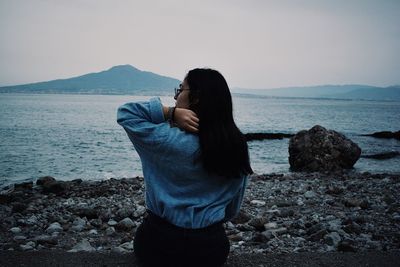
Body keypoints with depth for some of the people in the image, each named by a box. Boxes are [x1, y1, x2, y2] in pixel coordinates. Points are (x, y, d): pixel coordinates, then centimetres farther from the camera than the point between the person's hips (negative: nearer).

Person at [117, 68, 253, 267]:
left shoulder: (173, 142, -22)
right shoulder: (238, 145, -6)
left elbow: (125, 112, -13)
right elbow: (232, 208, 5)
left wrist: (171, 112, -22)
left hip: (162, 243, -4)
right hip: (213, 245, 4)